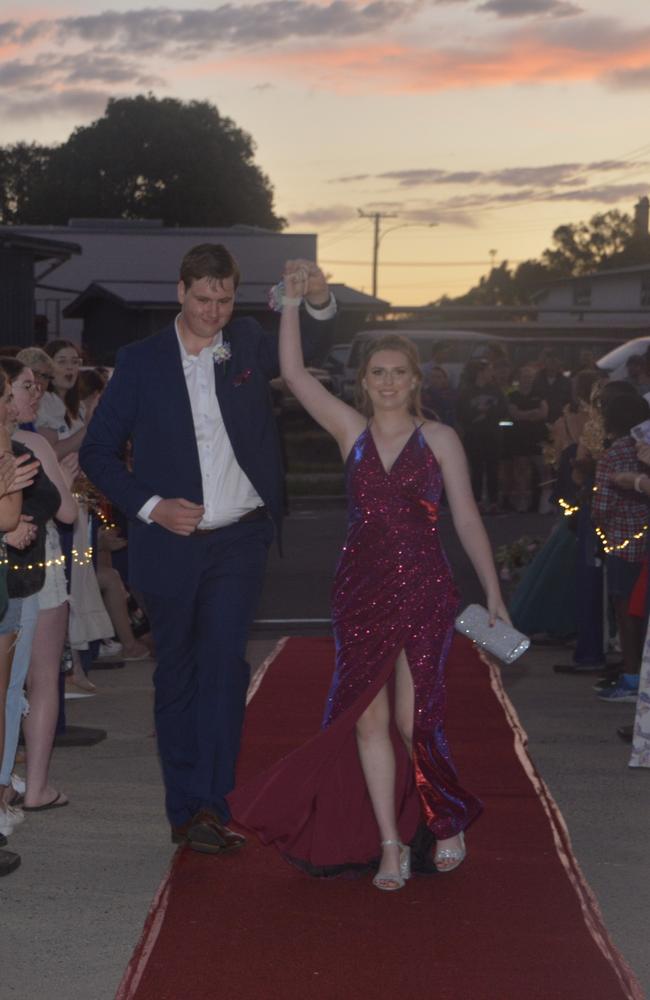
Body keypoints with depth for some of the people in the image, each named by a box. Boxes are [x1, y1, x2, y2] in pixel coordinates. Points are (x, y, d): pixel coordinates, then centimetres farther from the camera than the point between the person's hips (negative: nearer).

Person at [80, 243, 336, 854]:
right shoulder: (141, 361, 1)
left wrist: (318, 301, -27)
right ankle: (185, 811, 20)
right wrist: (150, 506, -9)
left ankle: (209, 805, -11)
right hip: (169, 543, 0)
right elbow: (98, 451, 3)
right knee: (176, 677, 9)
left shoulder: (248, 345, 6)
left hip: (238, 541, 0)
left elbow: (309, 347, -6)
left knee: (223, 666, -13)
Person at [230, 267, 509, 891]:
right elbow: (294, 374, -2)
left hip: (423, 591, -2)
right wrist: (292, 303, -9)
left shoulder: (439, 439, 2)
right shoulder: (351, 431, 6)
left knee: (413, 720, -3)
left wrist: (493, 592, 1)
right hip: (360, 591, 2)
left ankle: (451, 822, 21)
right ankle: (390, 846, 10)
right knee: (368, 719, 1)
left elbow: (466, 519, 3)